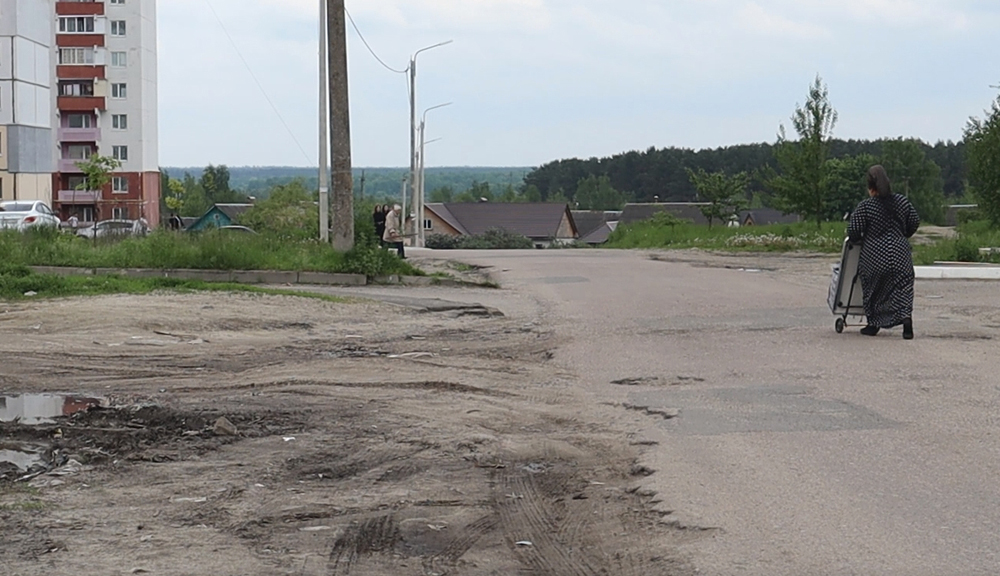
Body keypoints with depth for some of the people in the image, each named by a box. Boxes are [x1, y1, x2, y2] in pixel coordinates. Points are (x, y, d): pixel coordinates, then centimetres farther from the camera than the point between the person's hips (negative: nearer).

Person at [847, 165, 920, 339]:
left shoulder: (865, 206, -8)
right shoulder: (902, 201, 4)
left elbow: (853, 232, -9)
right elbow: (915, 223, 11)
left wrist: (858, 239, 13)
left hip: (874, 256, -2)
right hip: (900, 253, 2)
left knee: (872, 290, 14)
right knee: (903, 288, 3)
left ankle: (873, 325, 21)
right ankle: (906, 319, -17)